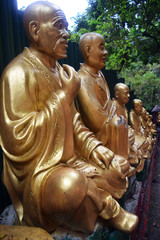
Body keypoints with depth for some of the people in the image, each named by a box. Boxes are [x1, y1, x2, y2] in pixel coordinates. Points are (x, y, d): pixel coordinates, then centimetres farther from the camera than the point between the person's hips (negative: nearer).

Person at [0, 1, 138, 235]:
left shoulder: (60, 72, 9)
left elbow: (74, 122, 10)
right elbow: (19, 142, -26)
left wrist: (100, 151, -5)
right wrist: (65, 94, -21)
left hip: (68, 160, 8)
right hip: (36, 171, -7)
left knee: (118, 166, 7)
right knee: (70, 184, -35)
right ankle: (110, 209, -4)